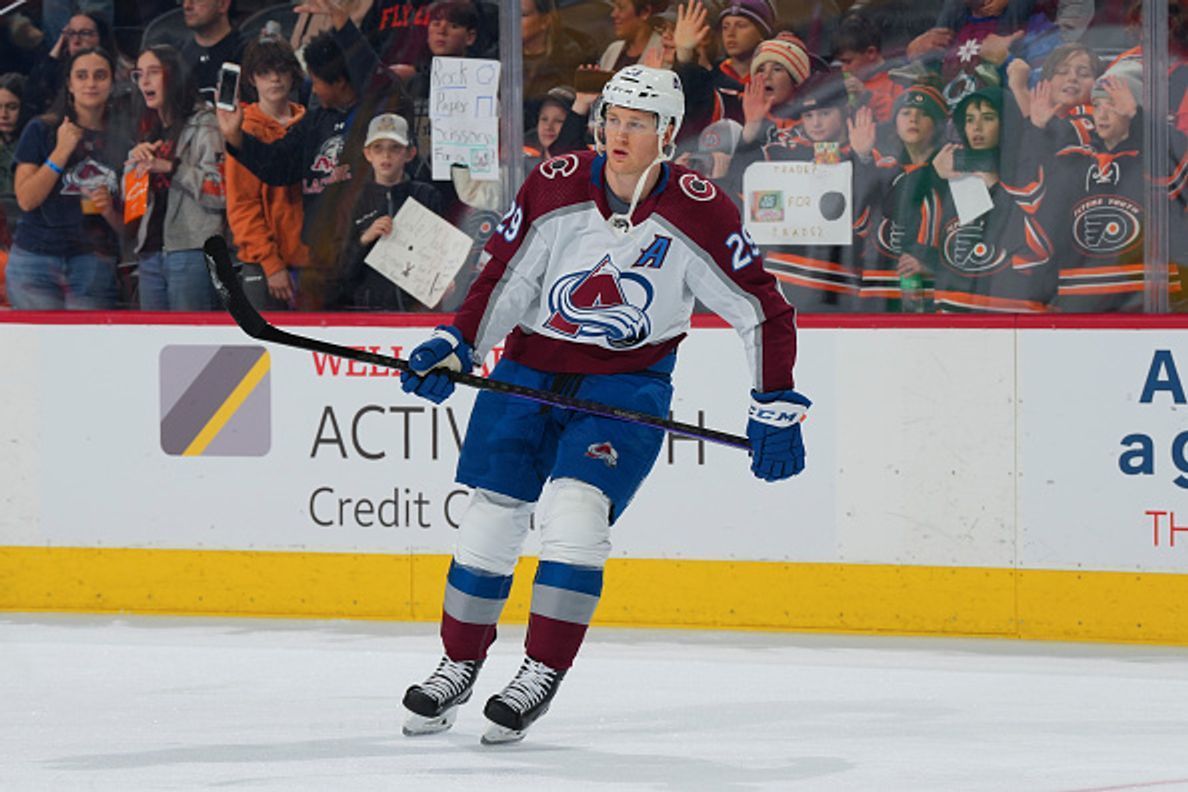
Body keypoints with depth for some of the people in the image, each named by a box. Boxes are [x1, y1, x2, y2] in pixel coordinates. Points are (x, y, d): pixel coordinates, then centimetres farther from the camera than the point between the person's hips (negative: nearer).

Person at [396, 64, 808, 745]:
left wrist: (777, 408, -9)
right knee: (491, 520, 0)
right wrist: (455, 346, -11)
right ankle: (458, 667, 19)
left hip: (628, 382, -2)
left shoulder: (699, 214, -15)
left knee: (575, 512, -20)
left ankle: (544, 673, -8)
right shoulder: (555, 187, -11)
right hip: (530, 368, 2)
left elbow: (762, 308, -7)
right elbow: (505, 279, 0)